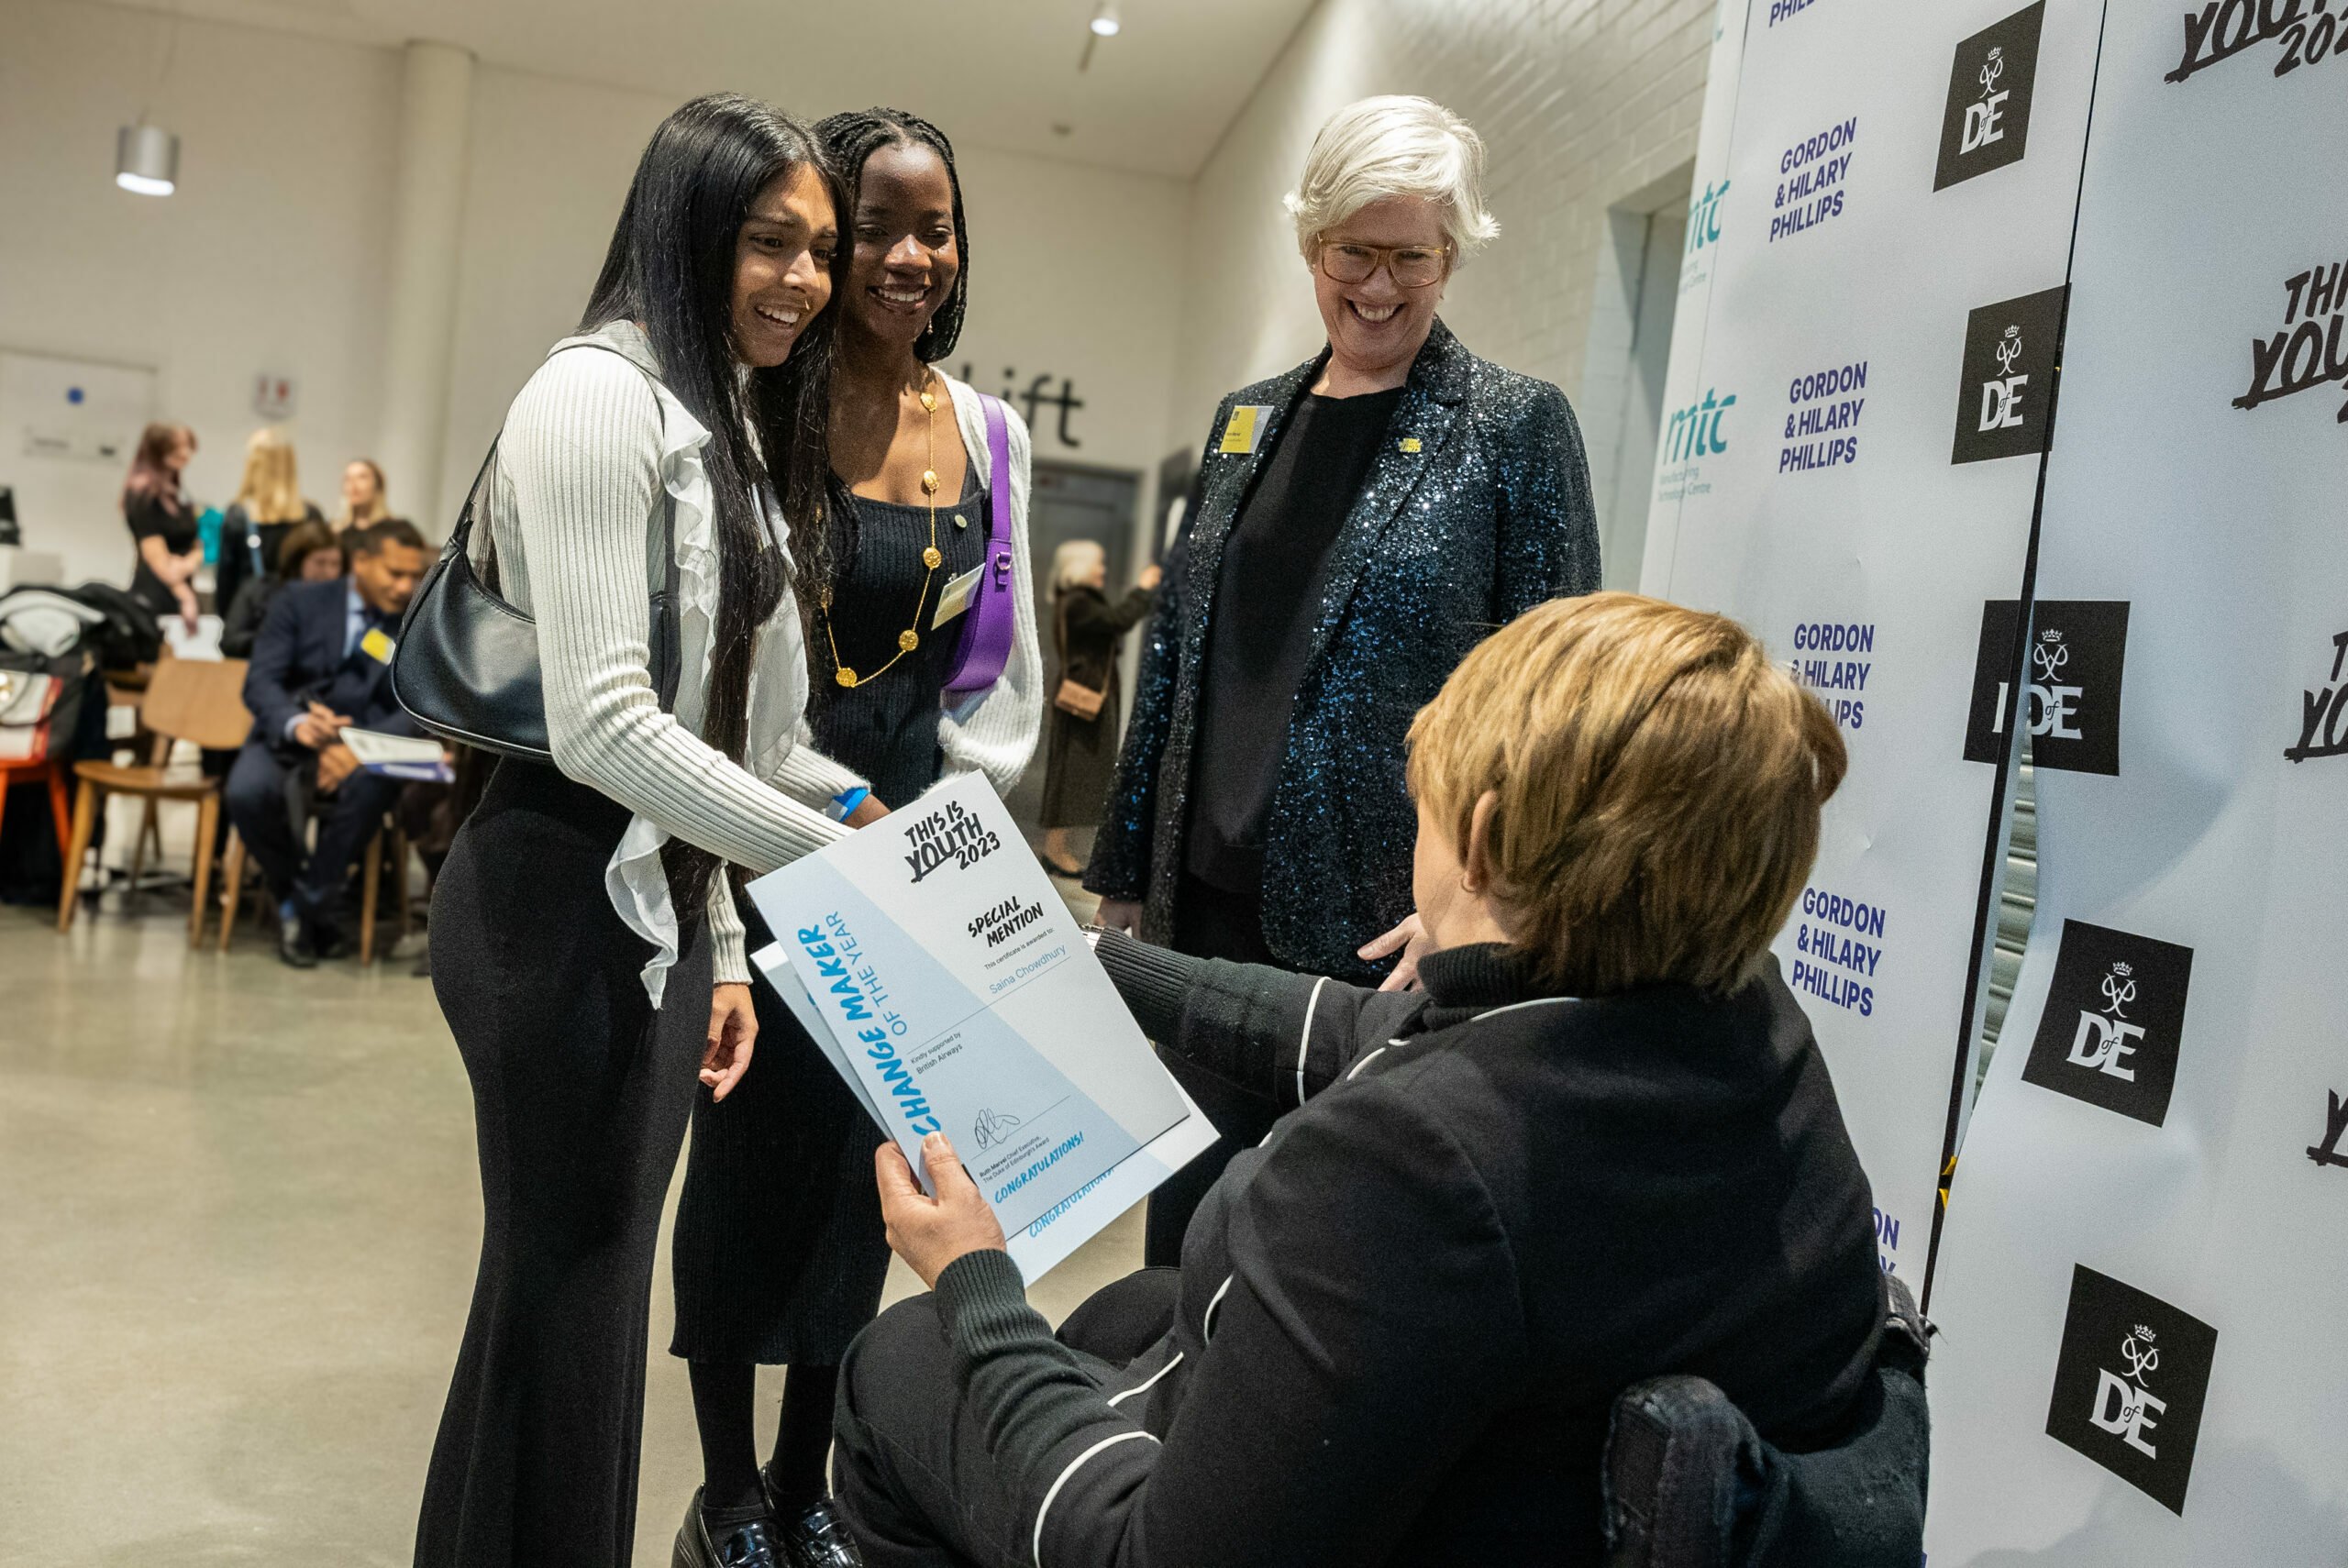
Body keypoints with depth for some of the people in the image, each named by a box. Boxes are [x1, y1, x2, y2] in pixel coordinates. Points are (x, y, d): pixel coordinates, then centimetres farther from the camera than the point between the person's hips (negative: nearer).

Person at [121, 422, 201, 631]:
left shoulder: (178, 493, 14)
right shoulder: (144, 494, -8)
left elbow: (196, 544, 14)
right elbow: (155, 555, -14)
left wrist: (190, 562, -8)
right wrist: (185, 596, -19)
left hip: (181, 591, 8)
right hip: (154, 597, -8)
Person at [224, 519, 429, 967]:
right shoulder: (301, 603, 6)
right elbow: (259, 681, -5)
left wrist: (359, 749, -23)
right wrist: (296, 723, -28)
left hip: (364, 752, 0)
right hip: (289, 741, 0)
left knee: (371, 786, -36)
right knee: (245, 792, -32)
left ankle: (307, 906, -15)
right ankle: (291, 896, -4)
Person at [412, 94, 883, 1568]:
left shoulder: (734, 422, 16)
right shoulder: (601, 395, -12)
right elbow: (602, 726, -21)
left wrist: (721, 941, 15)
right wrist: (835, 855, -19)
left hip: (661, 903, 8)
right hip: (569, 905, -8)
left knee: (602, 1283, 16)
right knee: (565, 1293, 4)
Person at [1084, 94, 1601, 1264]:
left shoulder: (1513, 424, -3)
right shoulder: (1246, 420, 12)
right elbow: (1174, 651, 14)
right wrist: (1125, 871, 14)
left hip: (1380, 916, -5)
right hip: (1208, 902, 5)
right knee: (1183, 1225, 16)